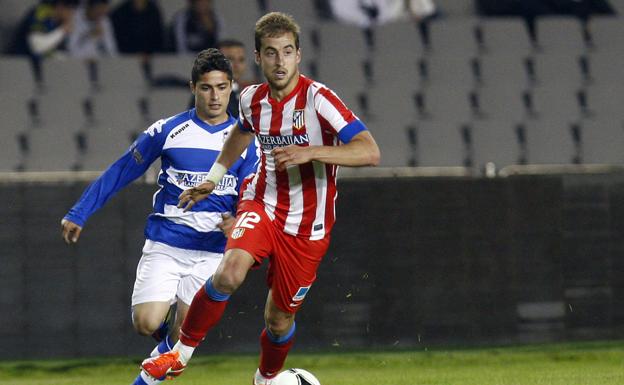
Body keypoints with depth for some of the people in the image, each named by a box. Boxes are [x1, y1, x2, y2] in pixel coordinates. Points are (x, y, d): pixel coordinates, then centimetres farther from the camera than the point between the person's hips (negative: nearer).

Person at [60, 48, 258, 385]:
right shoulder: (168, 131, -2)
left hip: (212, 252, 1)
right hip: (164, 245, -1)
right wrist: (79, 214, 3)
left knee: (183, 340, -4)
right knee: (146, 324, -15)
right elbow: (120, 173, 4)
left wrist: (237, 221, -24)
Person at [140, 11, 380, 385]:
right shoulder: (253, 99, -1)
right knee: (229, 273, -28)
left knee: (280, 319, 8)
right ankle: (182, 353, -11)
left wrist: (310, 152, -37)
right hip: (262, 204, 2)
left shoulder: (317, 98, -19)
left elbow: (370, 152, -27)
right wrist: (213, 178, 28)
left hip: (307, 228, -2)